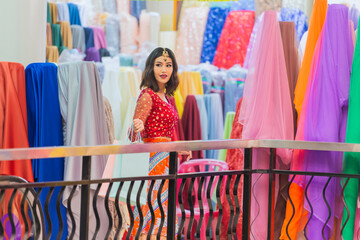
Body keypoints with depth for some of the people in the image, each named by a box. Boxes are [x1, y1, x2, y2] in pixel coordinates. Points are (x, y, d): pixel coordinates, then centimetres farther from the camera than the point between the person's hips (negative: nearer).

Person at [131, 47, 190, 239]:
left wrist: (178, 149, 32)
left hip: (165, 160, 9)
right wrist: (137, 128, -35)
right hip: (155, 160, -9)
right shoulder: (147, 95, -10)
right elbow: (135, 135, -15)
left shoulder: (165, 96, 15)